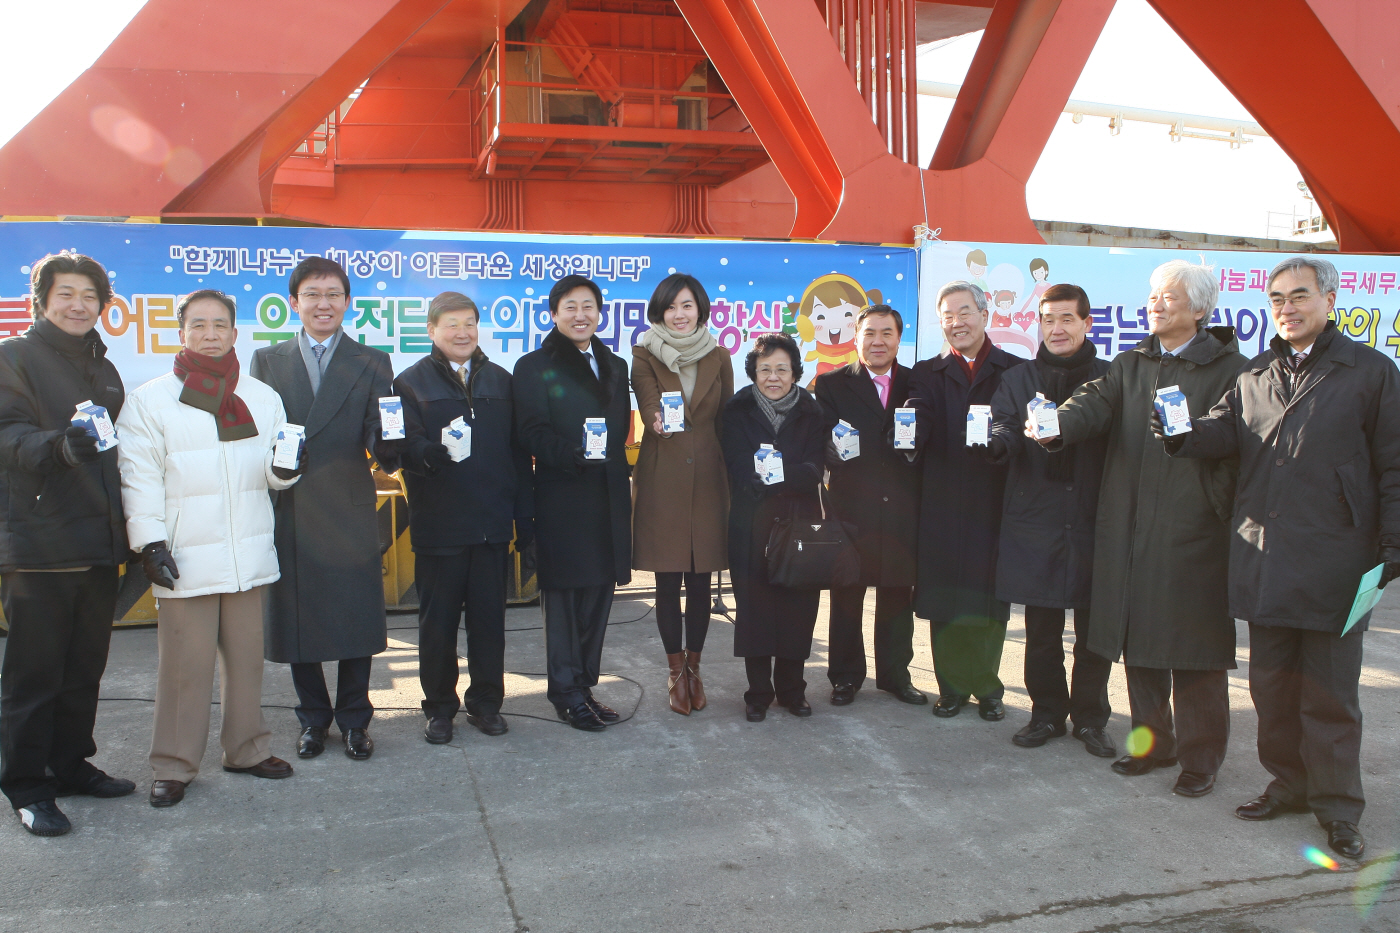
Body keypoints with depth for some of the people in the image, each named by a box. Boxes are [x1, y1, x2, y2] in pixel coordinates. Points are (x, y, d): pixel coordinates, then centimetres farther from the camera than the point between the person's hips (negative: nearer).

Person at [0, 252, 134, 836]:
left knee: (84, 668, 14)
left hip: (98, 543, 7)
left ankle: (71, 764, 27)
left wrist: (130, 530, 14)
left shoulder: (102, 368, 17)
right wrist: (59, 444, -34)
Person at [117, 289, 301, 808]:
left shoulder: (263, 398, 12)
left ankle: (246, 748, 25)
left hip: (249, 553, 4)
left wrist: (285, 469, -10)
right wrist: (149, 542, -10)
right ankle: (174, 765, 13)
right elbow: (139, 478, -3)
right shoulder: (149, 401, 0)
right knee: (186, 663, -1)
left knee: (246, 656, 11)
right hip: (186, 556, -4)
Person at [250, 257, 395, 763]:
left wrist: (389, 447, -27)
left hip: (349, 509, -1)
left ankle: (354, 718, 21)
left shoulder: (372, 362, 6)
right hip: (288, 510, 2)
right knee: (295, 617, 9)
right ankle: (313, 717, 26)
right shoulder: (266, 361, 11)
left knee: (355, 617, 4)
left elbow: (379, 437, -5)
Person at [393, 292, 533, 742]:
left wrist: (525, 517, 5)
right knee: (438, 620, 6)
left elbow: (518, 453, 10)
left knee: (489, 616, 8)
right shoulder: (411, 383, 3)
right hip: (437, 524, -2)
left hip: (491, 522, 3)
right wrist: (431, 453, -32)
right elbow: (403, 448, -9)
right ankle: (439, 707, 21)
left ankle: (485, 701, 23)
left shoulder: (500, 381, 12)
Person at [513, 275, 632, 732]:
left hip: (608, 497, 6)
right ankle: (568, 694, 11)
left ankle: (585, 685, 22)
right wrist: (575, 454, -24)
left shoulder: (615, 366, 18)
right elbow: (532, 433, -9)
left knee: (599, 593, 10)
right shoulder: (534, 367, 0)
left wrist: (606, 452, 1)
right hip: (561, 500, -5)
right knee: (562, 598, 0)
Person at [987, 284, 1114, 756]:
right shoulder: (1018, 379, 10)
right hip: (1036, 521, 1)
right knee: (1041, 628, 8)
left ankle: (1090, 717, 20)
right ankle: (1047, 713, 23)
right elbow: (1004, 430, -4)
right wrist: (1002, 439, -27)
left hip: (1094, 521, -1)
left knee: (1095, 628, 5)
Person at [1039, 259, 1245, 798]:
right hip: (1129, 525, 5)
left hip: (1194, 530, -5)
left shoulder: (1228, 369, -1)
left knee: (1194, 644, 1)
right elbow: (1095, 404, -4)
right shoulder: (1130, 365, 14)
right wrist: (1058, 426, -23)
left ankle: (1200, 756, 15)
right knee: (1139, 638, 12)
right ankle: (1153, 740, 28)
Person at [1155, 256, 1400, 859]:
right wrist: (1183, 433, -18)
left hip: (1332, 560, -4)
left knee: (1329, 691, 2)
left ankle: (1337, 809, 15)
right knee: (1272, 681, 12)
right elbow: (1224, 431, 4)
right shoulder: (1255, 377, 15)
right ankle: (1289, 785, 28)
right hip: (1263, 556, 4)